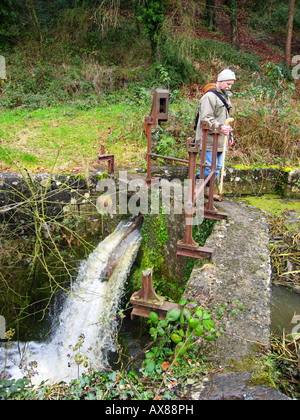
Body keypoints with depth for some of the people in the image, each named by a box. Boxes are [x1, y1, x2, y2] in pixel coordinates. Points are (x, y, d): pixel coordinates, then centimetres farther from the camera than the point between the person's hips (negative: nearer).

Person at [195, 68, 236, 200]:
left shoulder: (225, 97, 20)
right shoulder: (210, 96, -12)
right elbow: (206, 119, -20)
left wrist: (229, 134, 26)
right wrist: (219, 127, -31)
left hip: (220, 140, 9)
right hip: (209, 140, -9)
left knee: (217, 166, 11)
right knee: (209, 166, -10)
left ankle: (207, 189, 24)